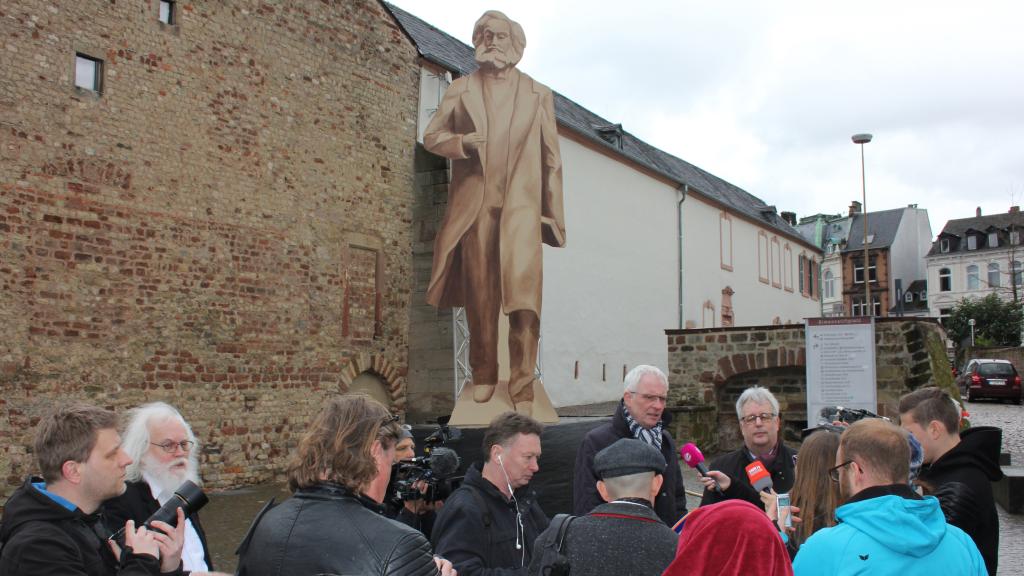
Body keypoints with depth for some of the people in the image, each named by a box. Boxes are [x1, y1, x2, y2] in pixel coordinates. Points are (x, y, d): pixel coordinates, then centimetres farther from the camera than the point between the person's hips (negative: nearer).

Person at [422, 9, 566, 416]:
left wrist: (554, 215, 6)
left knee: (523, 295, -12)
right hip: (474, 206, 2)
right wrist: (462, 142, -10)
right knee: (480, 297, 7)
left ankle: (523, 389, -6)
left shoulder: (539, 95, 12)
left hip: (522, 204, -1)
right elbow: (431, 135, 12)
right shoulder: (460, 89, 13)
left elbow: (551, 158, 10)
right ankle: (483, 375, 23)